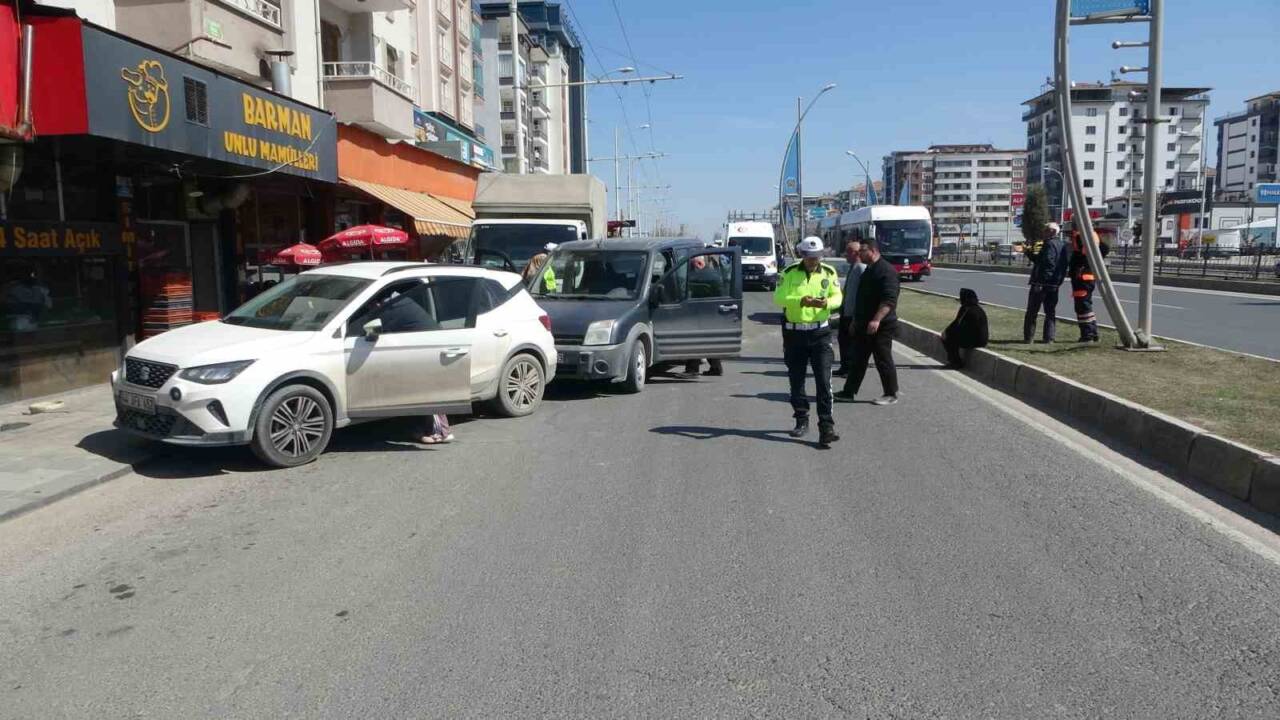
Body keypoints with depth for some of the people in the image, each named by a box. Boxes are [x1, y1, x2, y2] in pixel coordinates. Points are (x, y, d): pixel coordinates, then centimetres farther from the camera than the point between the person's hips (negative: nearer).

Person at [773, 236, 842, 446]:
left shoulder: (829, 272, 3)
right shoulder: (790, 273, -3)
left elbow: (837, 297, 2)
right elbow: (779, 297, -10)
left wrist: (827, 303, -21)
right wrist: (801, 301, -26)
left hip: (820, 333, 0)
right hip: (794, 333, 1)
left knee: (823, 381, -8)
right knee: (796, 380, 11)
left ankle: (826, 427, -8)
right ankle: (802, 421, 26)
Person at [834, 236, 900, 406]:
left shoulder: (886, 270, -15)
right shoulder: (868, 270, 17)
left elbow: (889, 300, -24)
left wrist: (877, 320, -32)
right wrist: (856, 320, 23)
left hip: (880, 326, -9)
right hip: (864, 325, 9)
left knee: (883, 360, 0)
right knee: (858, 359, 10)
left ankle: (891, 394, 11)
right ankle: (849, 392, 14)